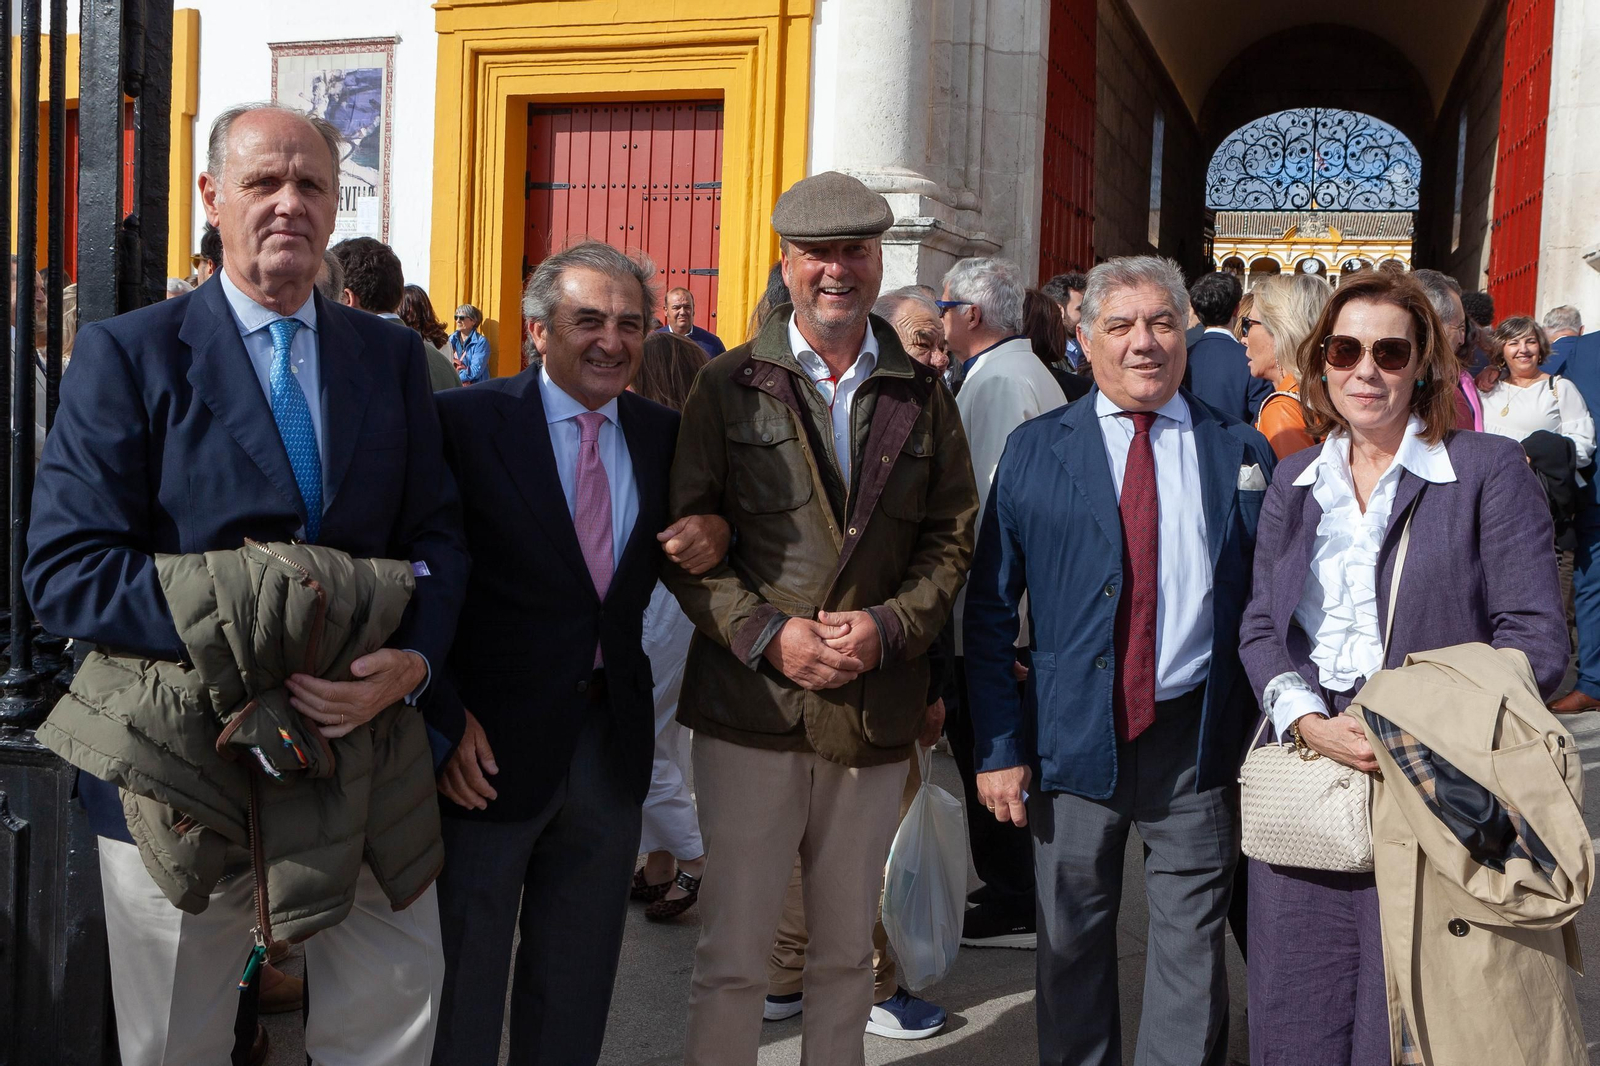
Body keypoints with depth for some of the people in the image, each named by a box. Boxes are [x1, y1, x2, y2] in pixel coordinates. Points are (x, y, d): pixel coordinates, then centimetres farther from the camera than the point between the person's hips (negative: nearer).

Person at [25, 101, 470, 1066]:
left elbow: (437, 534, 4)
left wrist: (413, 660, -15)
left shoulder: (393, 355, 7)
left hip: (364, 743, 3)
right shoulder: (128, 353, -5)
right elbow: (64, 568, -13)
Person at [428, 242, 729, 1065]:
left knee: (577, 982, 20)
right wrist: (445, 718, -17)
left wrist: (710, 535, -7)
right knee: (464, 978, 12)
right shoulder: (465, 421, -10)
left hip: (612, 742, 5)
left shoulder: (662, 433, 5)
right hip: (492, 743, -4)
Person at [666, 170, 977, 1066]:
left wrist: (886, 626, -10)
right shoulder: (728, 386, 2)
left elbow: (952, 541, 7)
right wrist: (766, 633, -13)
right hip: (751, 703, -2)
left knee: (848, 952, 16)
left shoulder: (923, 396, 8)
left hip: (876, 708, 2)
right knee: (733, 956, 2)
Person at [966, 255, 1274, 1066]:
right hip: (1072, 734, 0)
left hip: (1197, 737, 0)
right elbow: (989, 608, 1)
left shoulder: (1239, 451, 5)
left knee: (1192, 945, 8)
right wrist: (999, 748, -5)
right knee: (1071, 940, 12)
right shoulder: (1035, 450, 2)